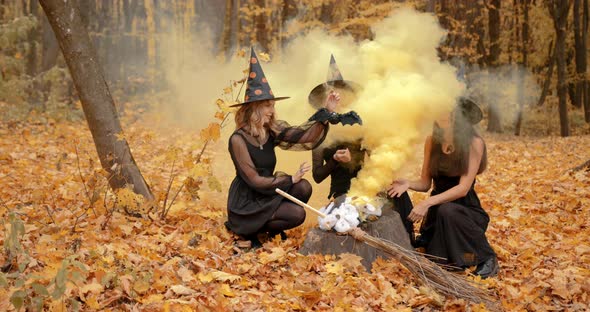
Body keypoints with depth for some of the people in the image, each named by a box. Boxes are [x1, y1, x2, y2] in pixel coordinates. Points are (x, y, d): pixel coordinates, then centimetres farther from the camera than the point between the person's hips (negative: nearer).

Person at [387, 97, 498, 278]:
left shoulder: (474, 143, -16)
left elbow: (463, 188, -22)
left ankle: (487, 258, -16)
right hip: (438, 207, 3)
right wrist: (408, 184, -20)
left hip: (465, 208, -3)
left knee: (447, 211, -38)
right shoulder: (432, 141, -2)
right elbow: (425, 183, 2)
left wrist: (428, 203, -32)